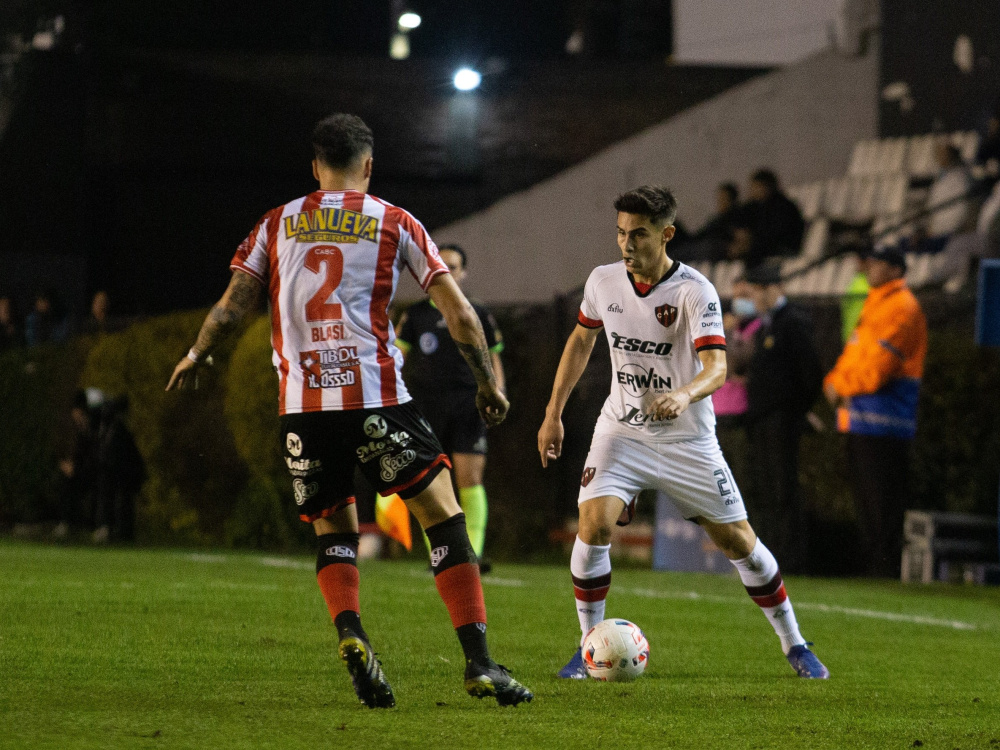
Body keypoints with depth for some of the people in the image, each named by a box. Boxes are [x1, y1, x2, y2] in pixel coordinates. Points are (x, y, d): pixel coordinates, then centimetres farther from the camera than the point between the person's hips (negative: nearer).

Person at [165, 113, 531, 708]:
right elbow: (459, 313, 5)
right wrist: (489, 383, 16)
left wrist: (196, 357, 30)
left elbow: (232, 307, 12)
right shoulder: (394, 224, 8)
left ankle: (349, 633, -11)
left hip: (301, 402, 3)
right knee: (445, 519, 2)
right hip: (375, 397, -3)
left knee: (334, 531, 17)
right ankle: (480, 662, -9)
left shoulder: (276, 225, 13)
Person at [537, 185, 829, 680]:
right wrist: (553, 413, 12)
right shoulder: (602, 281, -4)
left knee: (738, 541, 1)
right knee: (593, 524, -19)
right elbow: (580, 341, 14)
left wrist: (684, 394, -51)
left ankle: (794, 645, 19)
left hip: (686, 439, -2)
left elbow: (716, 366, -29)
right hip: (621, 431, 2)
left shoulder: (695, 291, -18)